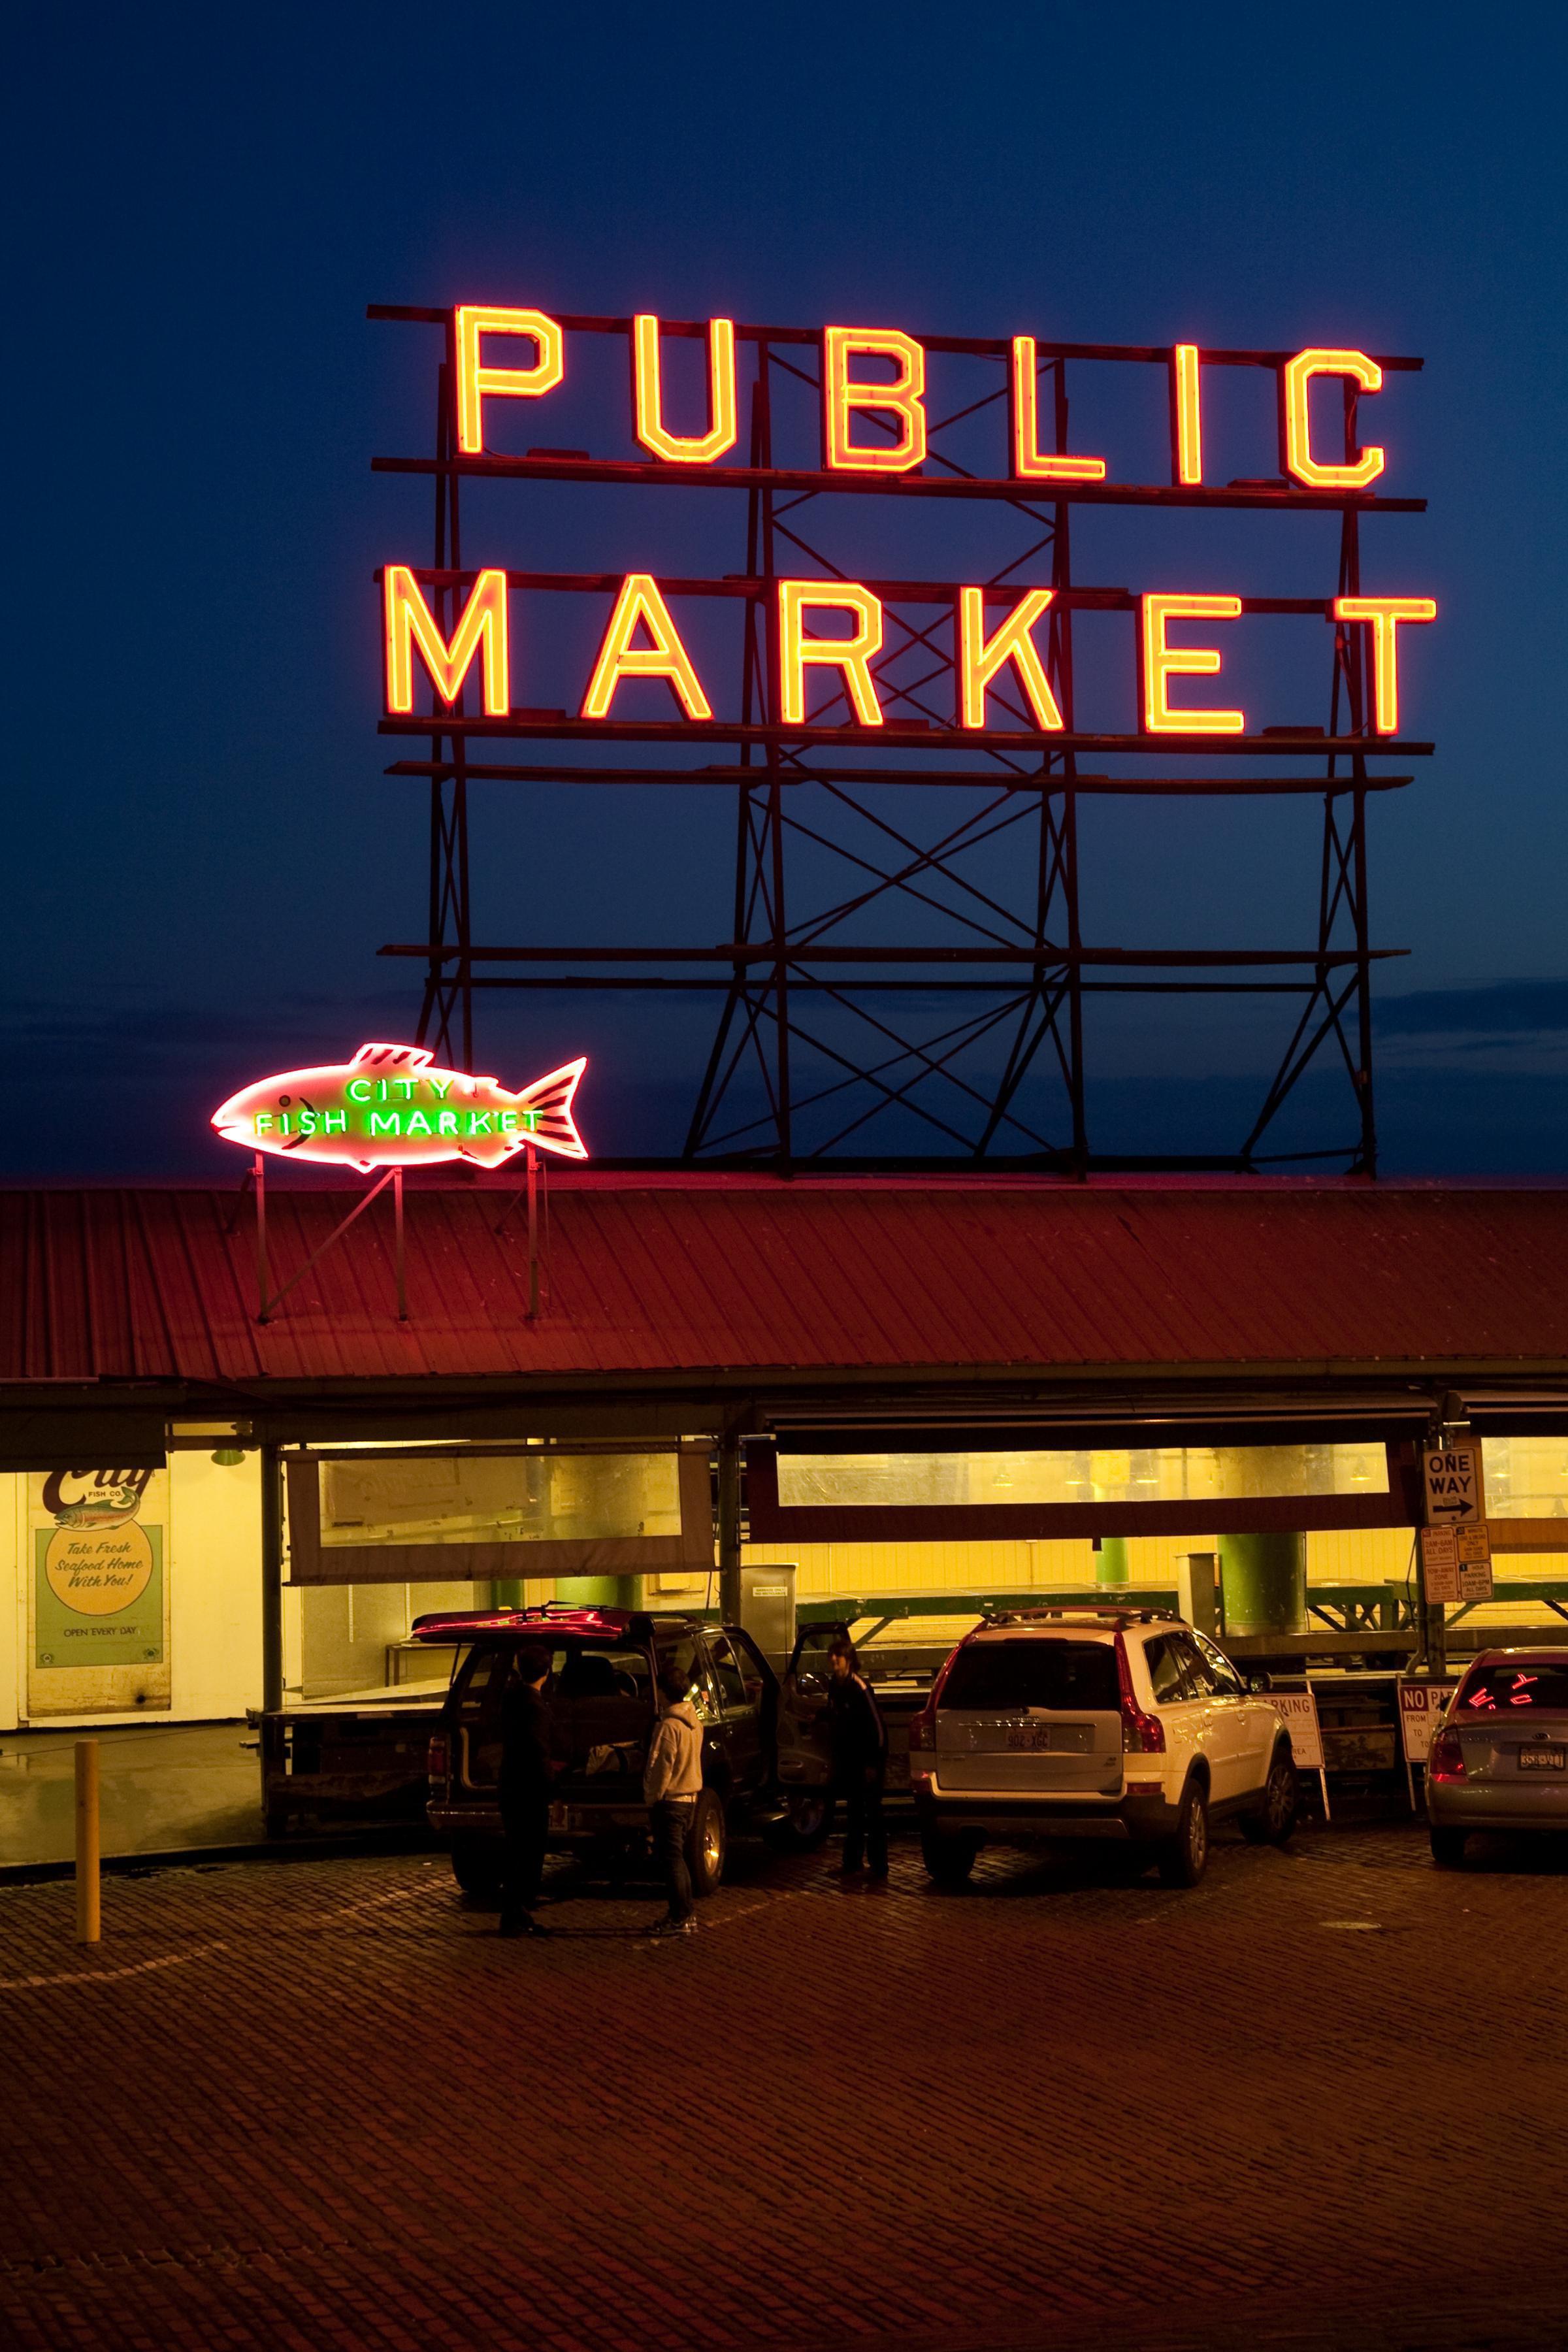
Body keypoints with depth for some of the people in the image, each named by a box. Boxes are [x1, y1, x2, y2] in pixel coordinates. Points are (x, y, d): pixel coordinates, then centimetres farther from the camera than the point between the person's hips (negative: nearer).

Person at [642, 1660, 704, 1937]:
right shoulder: (694, 1723, 10)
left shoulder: (669, 1725, -19)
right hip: (690, 1797, 9)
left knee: (671, 1860, -3)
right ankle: (684, 1916, 20)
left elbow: (661, 1768, -18)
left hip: (670, 1800, -9)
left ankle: (680, 1919, -3)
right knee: (677, 1858, 17)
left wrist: (652, 1799, -8)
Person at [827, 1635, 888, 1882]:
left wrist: (873, 1764, -18)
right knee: (853, 1814, 15)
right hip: (849, 1760, 8)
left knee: (873, 1815, -5)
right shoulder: (834, 1686, 4)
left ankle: (879, 1871, -3)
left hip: (868, 1760, -8)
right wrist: (836, 1757, 15)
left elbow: (877, 1725, -19)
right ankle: (852, 1864, 25)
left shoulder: (859, 1687, -19)